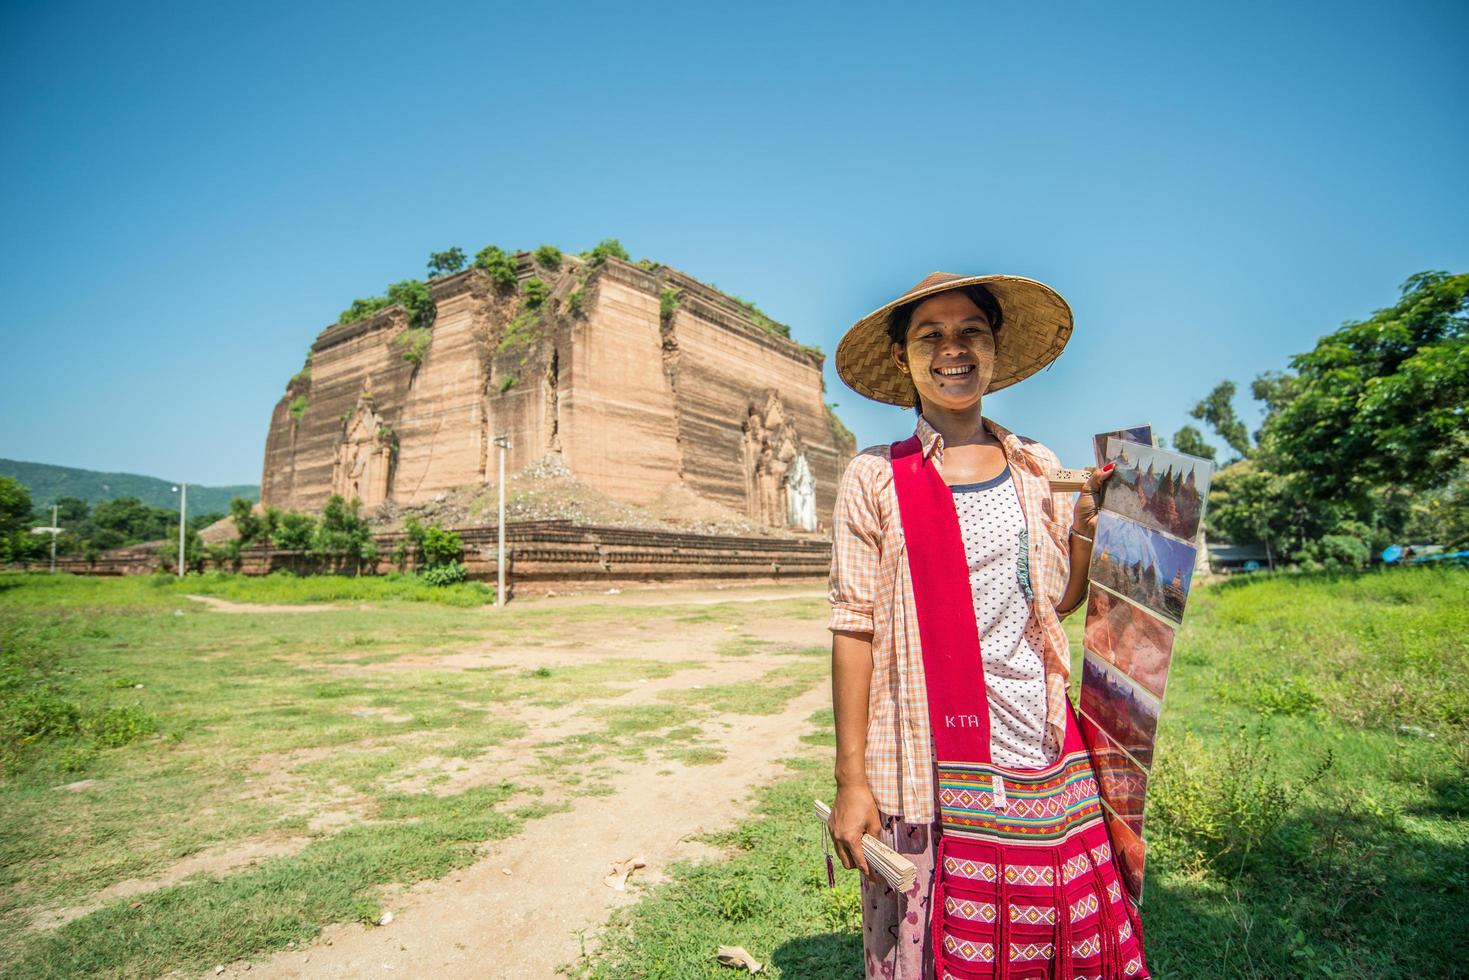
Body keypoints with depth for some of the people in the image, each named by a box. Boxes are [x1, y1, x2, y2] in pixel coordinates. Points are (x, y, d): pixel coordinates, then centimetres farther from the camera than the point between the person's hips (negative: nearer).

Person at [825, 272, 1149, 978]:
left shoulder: (1037, 468, 7)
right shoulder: (876, 477, -4)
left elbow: (1061, 599, 15)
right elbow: (854, 627, -6)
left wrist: (1090, 514, 1)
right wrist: (851, 777, -8)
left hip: (1038, 758, 4)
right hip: (924, 768, -3)